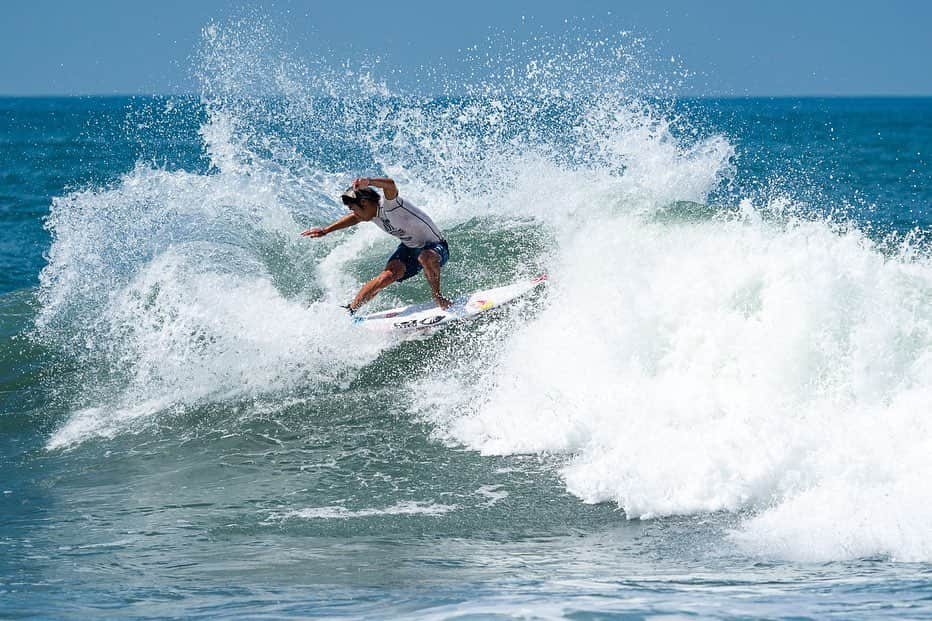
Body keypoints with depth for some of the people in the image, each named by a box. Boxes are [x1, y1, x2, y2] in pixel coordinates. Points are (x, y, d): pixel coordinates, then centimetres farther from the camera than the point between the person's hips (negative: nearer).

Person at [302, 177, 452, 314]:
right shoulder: (373, 213, -2)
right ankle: (351, 309, -10)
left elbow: (391, 185, -50)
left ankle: (437, 296, -19)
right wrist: (325, 230, 22)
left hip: (435, 247, -7)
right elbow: (354, 218, 18)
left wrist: (368, 182, -70)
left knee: (426, 257, -42)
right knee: (389, 275, -18)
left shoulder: (388, 204, -28)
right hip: (409, 247, 7)